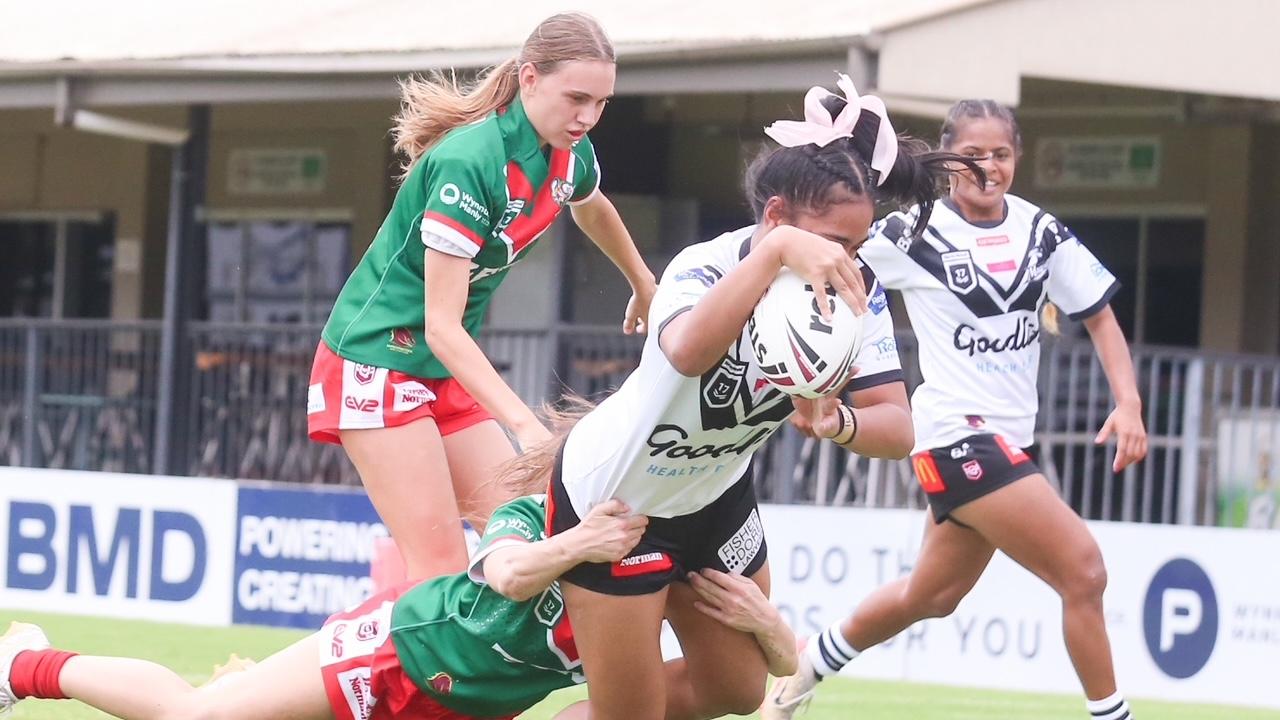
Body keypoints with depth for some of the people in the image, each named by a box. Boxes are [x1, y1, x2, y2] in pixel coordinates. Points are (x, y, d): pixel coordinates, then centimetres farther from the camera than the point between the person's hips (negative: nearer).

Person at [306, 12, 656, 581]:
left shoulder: (570, 157, -2)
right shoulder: (468, 162, -26)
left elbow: (593, 211, 27)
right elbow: (441, 325, -27)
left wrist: (645, 288, 41)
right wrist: (524, 424, -35)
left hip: (447, 372, 9)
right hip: (377, 359, -9)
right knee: (442, 568, -16)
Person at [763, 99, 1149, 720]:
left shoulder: (1041, 231, 4)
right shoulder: (913, 235, -10)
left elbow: (1098, 315, 9)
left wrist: (1128, 404, -3)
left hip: (1005, 439, 7)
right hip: (955, 432, -7)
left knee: (931, 596, 21)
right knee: (1083, 571, -16)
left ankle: (805, 667, 42)